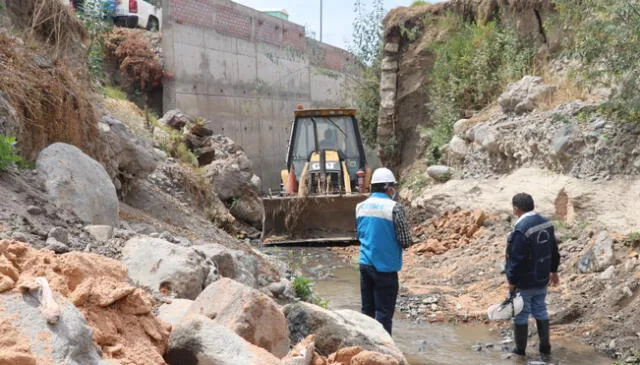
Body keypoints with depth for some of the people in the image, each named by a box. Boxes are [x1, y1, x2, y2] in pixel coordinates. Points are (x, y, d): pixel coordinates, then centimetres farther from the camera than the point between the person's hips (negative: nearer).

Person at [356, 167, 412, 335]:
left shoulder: (361, 207, 5)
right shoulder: (394, 208, -15)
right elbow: (406, 241, -12)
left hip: (365, 265, 6)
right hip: (386, 267, -6)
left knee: (367, 310, 15)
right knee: (384, 313, 0)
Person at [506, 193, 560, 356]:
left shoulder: (521, 230, -25)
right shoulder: (546, 223, 1)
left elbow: (516, 259, -23)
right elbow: (554, 250, 12)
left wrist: (511, 281, -13)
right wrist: (553, 271, 23)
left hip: (524, 283, -7)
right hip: (541, 280, 7)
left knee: (521, 315, 6)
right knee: (540, 311, 18)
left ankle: (520, 349, 15)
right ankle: (545, 346, 25)